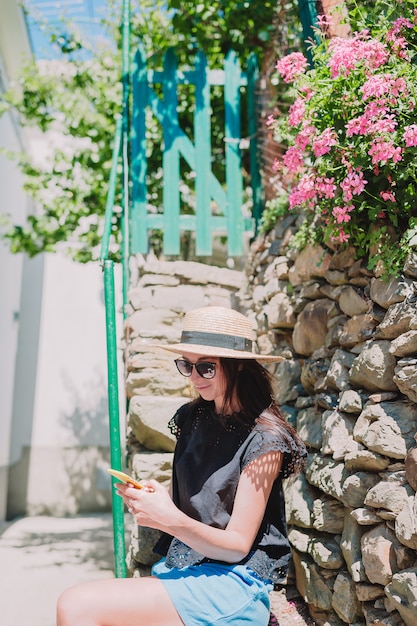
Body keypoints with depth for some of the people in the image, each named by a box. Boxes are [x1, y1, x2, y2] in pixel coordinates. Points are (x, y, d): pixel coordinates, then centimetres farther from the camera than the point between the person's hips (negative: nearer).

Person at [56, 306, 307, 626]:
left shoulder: (264, 438, -13)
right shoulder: (193, 417, 6)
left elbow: (237, 546, -13)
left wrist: (172, 519, -29)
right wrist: (154, 497, -6)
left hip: (232, 584, -6)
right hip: (180, 569, 6)